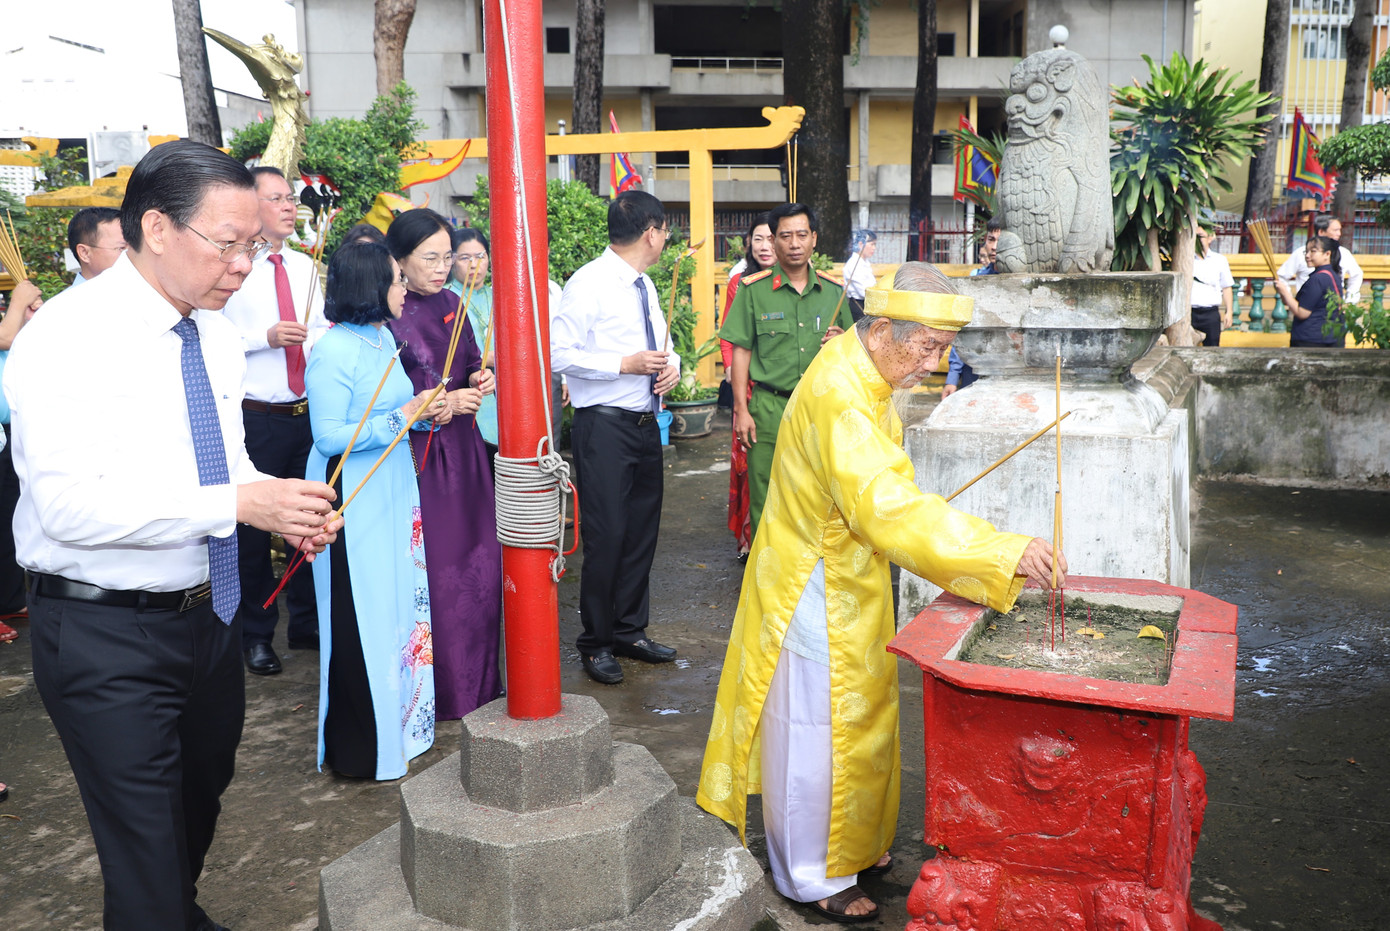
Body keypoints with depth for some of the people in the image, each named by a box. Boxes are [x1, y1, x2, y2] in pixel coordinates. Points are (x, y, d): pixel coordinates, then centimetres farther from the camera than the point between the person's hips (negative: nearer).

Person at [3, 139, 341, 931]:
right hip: (107, 633, -8)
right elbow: (69, 504, -26)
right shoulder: (71, 335, -19)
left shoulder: (217, 335, 5)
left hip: (211, 612, 8)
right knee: (146, 850, 2)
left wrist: (287, 509, -8)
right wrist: (238, 502, -30)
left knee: (204, 794, 26)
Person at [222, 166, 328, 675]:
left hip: (308, 415, 5)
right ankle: (256, 633, 23)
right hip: (257, 419, -5)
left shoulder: (304, 265, 10)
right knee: (253, 524, 6)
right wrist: (266, 336, -23)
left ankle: (307, 622, 29)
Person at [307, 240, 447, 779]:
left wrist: (428, 414, 0)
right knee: (362, 617, 0)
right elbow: (329, 437, -20)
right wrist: (400, 417, -19)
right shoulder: (333, 351, -17)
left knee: (401, 600, 14)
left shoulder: (383, 337, 9)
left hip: (393, 487, 9)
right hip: (353, 497, -9)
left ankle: (397, 723, 29)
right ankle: (360, 748, 15)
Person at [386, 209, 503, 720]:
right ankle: (440, 691, 14)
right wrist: (442, 403, -17)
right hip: (415, 458, -6)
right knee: (434, 573, -1)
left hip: (464, 451, 7)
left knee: (480, 565, 9)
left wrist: (479, 378, -1)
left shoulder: (451, 303, 9)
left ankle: (479, 677, 25)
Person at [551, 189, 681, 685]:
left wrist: (671, 364, 2)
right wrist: (626, 364, -20)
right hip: (604, 426, -8)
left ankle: (630, 631, 30)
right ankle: (596, 643, 12)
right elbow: (560, 353, -17)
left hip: (645, 423, 9)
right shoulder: (589, 284, -12)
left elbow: (661, 343, 25)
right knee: (606, 536, -4)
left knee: (642, 531, 14)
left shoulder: (645, 286, 15)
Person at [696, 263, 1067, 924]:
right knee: (814, 732, 4)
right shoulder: (838, 397, -30)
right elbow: (890, 505, -40)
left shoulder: (863, 378, 4)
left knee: (854, 717, 21)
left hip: (848, 581, 10)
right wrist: (1005, 552, -42)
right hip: (816, 591, -10)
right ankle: (811, 877, 22)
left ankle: (849, 844, 40)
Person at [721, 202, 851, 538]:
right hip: (770, 407, -2)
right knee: (766, 500, -1)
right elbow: (741, 350, 1)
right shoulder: (753, 290, 2)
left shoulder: (833, 291, 9)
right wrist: (741, 410, -5)